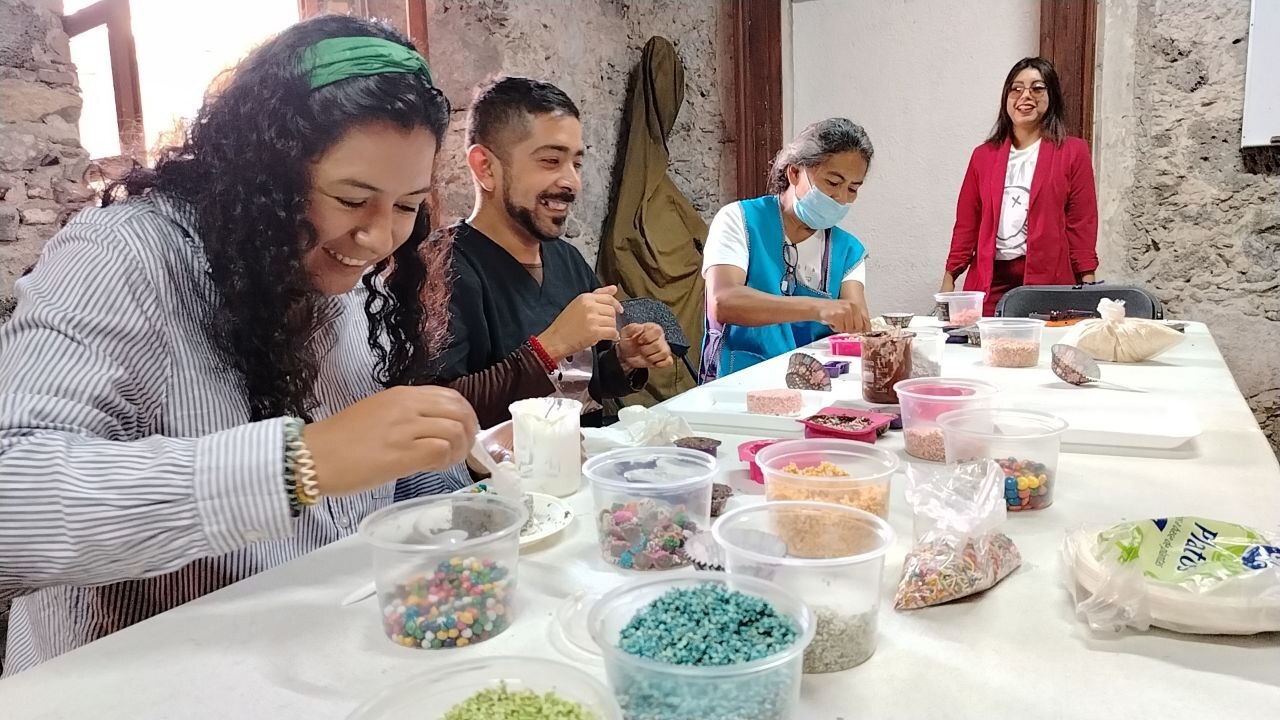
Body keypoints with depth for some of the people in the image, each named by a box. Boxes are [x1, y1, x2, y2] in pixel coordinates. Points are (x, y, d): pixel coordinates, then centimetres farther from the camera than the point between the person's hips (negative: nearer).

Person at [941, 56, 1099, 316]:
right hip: (990, 281, 2)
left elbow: (1082, 225, 3)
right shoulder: (983, 155, 14)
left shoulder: (1072, 152, 7)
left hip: (1048, 281, -2)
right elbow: (966, 224, 12)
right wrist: (948, 282, 5)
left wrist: (1087, 292, -4)